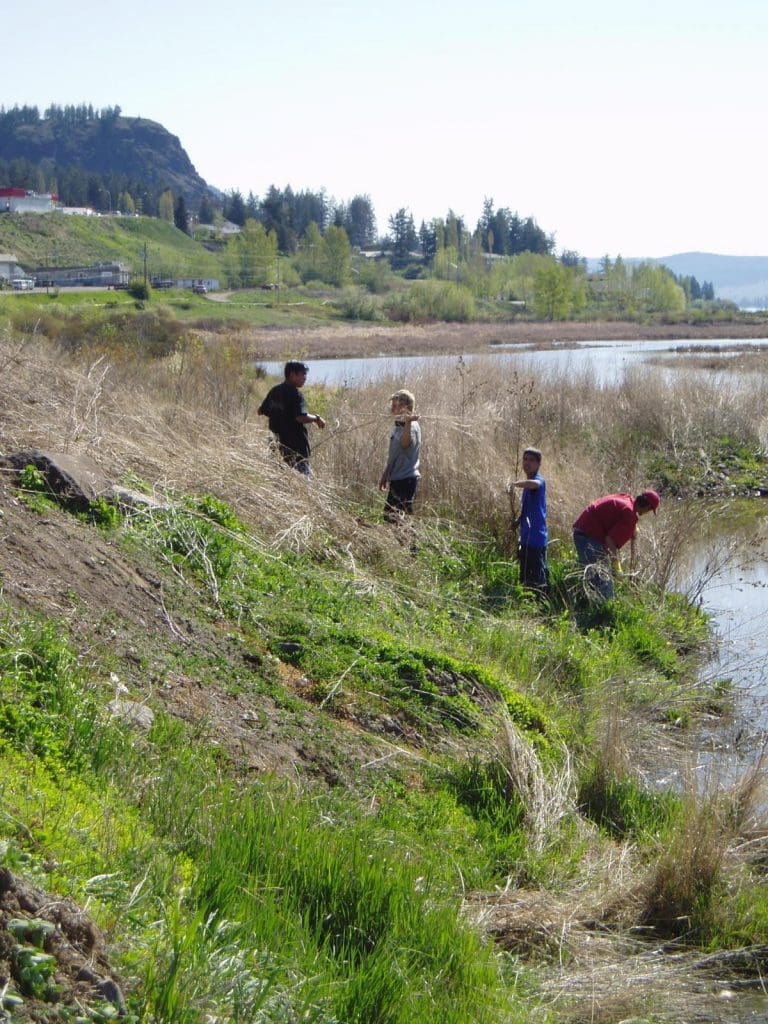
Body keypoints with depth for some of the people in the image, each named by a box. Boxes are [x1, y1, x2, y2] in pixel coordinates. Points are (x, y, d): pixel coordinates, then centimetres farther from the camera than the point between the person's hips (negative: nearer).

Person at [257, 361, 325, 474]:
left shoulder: (275, 391, 9)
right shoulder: (295, 394, -15)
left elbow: (261, 411, 19)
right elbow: (301, 417, -27)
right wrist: (316, 418, -12)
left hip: (278, 443, 8)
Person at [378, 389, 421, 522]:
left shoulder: (411, 426, -14)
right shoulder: (399, 426, 15)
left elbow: (405, 443, -38)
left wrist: (408, 422, -51)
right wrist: (385, 475, 27)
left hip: (406, 479, -10)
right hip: (397, 478, 10)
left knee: (396, 517, -12)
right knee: (389, 515, 13)